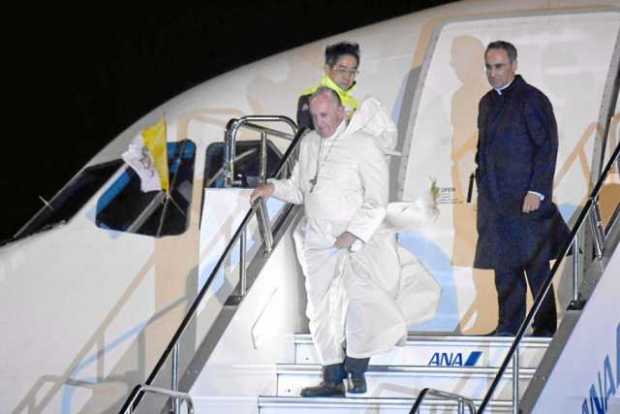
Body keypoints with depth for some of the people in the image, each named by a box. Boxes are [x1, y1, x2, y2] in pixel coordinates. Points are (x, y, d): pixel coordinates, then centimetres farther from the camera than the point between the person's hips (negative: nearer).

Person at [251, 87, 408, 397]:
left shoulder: (363, 145, -7)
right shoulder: (308, 144, 12)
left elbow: (377, 200, -10)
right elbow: (299, 188, 23)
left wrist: (353, 234, -17)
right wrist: (273, 188, 3)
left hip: (358, 242, -6)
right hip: (319, 245, 6)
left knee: (360, 301, -22)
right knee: (324, 313, 6)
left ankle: (356, 375, -15)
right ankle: (333, 380, 13)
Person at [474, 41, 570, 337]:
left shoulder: (532, 99, -8)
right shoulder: (487, 102, 16)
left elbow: (547, 146, -12)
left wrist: (537, 191, -17)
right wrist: (483, 184, 13)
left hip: (526, 199, -7)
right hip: (495, 201, 7)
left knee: (536, 266, -2)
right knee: (504, 267, 9)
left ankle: (545, 328, 3)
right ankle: (509, 326, 15)